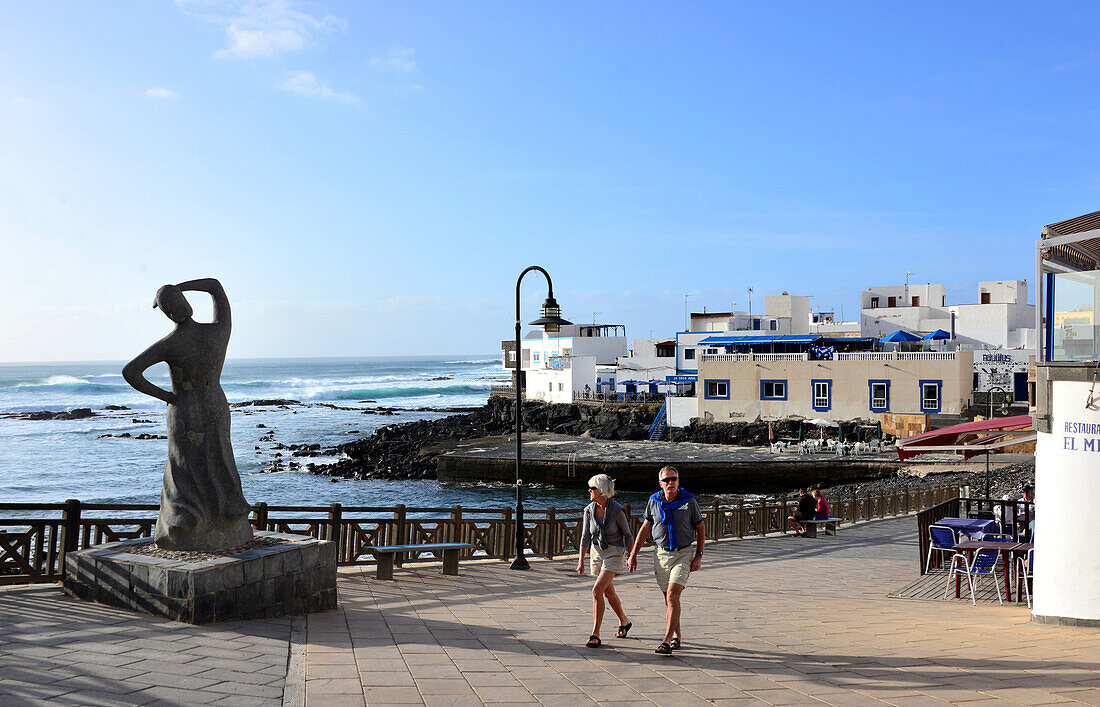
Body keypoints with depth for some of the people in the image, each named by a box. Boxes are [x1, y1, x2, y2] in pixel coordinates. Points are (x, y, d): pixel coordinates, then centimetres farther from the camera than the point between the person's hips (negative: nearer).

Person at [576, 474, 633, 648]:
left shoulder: (617, 509, -16)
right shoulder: (589, 510, -3)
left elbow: (627, 534, -6)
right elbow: (585, 537, 3)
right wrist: (581, 560, 1)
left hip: (614, 554, -6)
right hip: (597, 553, 6)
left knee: (597, 591, -18)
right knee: (609, 592, 18)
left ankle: (595, 635, -14)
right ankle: (624, 622, 43)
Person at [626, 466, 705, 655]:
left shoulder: (689, 501, -6)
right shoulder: (653, 501, 1)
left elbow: (700, 528, 3)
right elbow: (645, 528, 11)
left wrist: (698, 556, -4)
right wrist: (633, 554, 8)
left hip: (683, 554, -3)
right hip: (662, 554, 3)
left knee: (672, 595, -17)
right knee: (670, 599, 10)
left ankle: (667, 640, -21)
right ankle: (676, 636, 28)